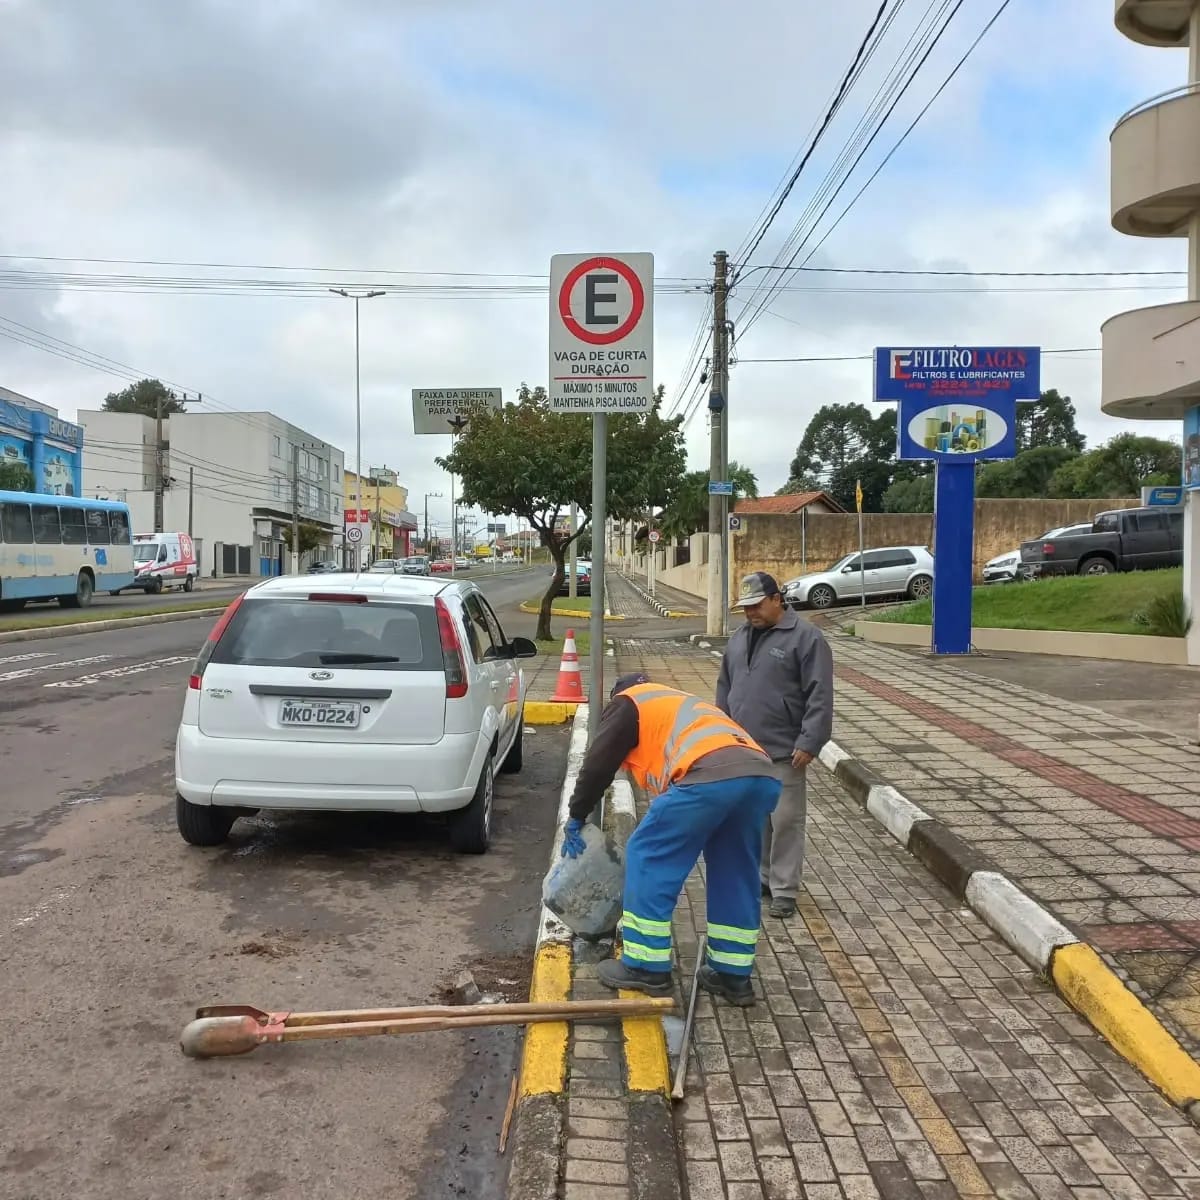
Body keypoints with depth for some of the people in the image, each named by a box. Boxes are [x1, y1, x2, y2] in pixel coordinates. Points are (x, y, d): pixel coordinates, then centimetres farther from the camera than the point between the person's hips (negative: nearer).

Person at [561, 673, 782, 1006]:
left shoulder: (628, 703, 22)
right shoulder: (679, 704, 43)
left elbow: (598, 763, 15)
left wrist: (576, 817, 26)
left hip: (711, 775, -8)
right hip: (763, 776, 8)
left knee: (649, 857, 8)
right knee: (736, 878, 21)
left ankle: (646, 968, 14)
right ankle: (732, 975, 29)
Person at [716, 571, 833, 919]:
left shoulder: (805, 637, -9)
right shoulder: (740, 638, 13)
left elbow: (819, 696, -12)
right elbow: (724, 690, 20)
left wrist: (809, 743, -17)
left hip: (783, 752, -6)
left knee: (785, 820, -1)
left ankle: (783, 890, 8)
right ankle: (760, 877, 27)